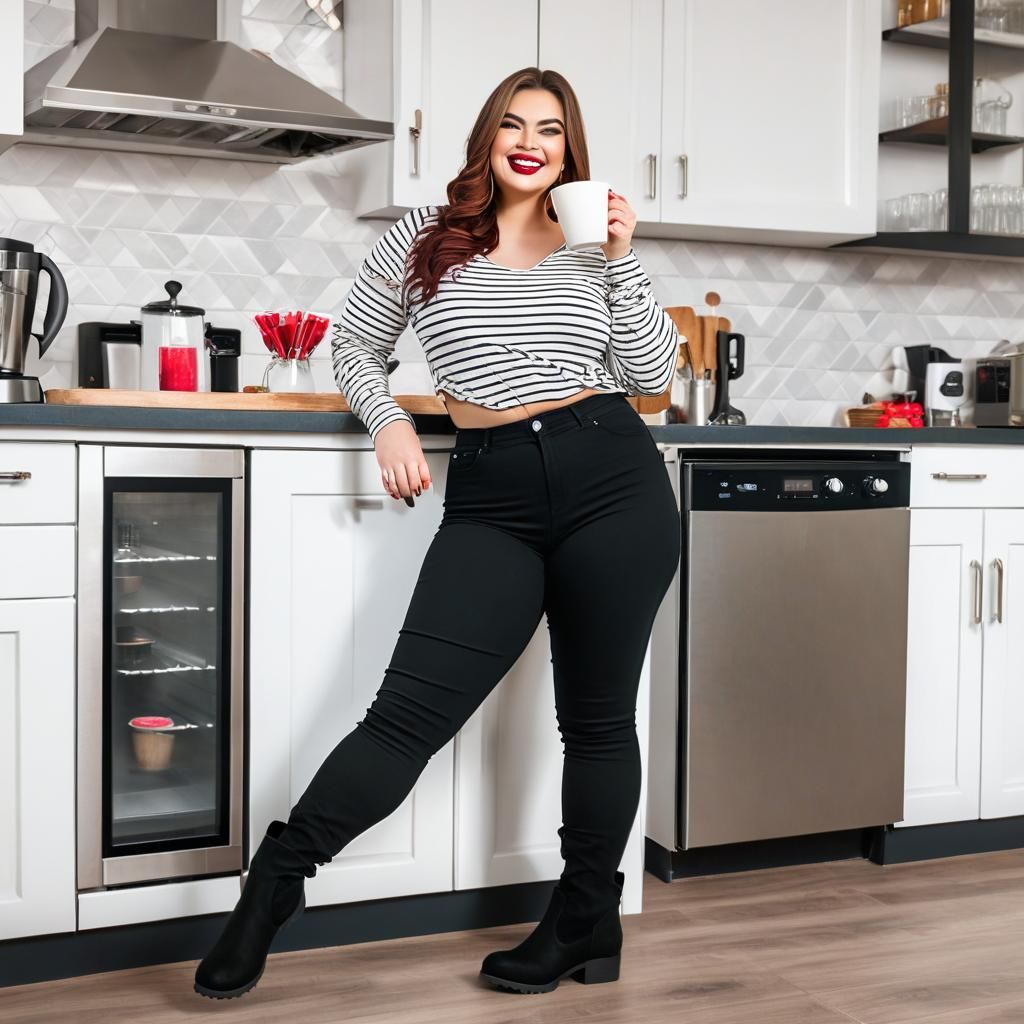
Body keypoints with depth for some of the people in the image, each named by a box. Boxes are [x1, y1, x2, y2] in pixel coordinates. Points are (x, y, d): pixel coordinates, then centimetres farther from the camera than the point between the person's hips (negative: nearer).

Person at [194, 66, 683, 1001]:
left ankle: (587, 928, 23)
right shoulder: (426, 239, 9)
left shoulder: (593, 245, 10)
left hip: (612, 479, 1)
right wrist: (388, 421, 0)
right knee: (410, 711, -9)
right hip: (492, 494, -1)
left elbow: (653, 375, 6)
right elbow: (355, 346, 17)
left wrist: (621, 259, -1)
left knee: (597, 717, 8)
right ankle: (273, 886, 5)